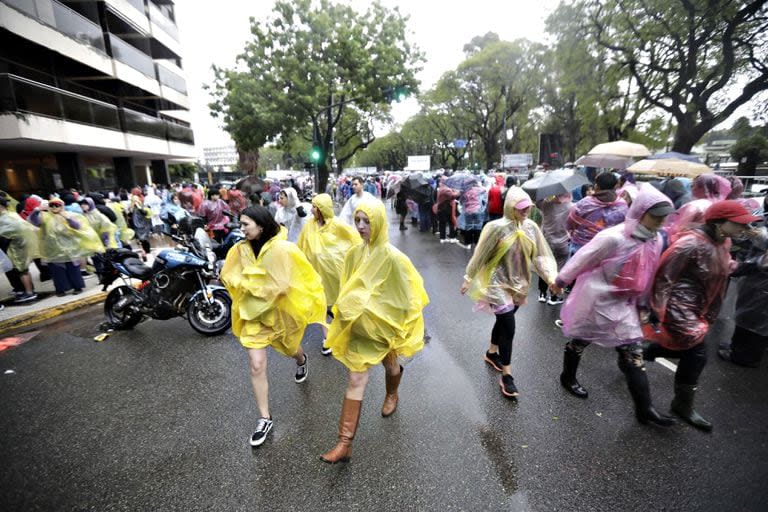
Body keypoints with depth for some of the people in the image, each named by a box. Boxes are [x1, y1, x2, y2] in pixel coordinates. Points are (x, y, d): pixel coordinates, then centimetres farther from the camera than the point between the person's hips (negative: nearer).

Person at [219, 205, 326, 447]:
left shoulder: (283, 249, -23)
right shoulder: (240, 250, -10)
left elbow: (304, 278, -19)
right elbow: (231, 277, 3)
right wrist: (247, 284, -15)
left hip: (281, 310, -2)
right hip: (254, 312, 2)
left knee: (290, 349, 25)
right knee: (256, 365, -3)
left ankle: (302, 360, 64)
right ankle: (265, 419, 15)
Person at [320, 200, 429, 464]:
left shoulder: (392, 257, -22)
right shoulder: (354, 253, -6)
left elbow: (404, 297, -14)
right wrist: (347, 308, 2)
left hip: (383, 324, -3)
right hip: (358, 325, 3)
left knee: (390, 365, 25)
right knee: (356, 379, 5)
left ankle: (392, 395, 60)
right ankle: (345, 442, 17)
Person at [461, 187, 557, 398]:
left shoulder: (531, 227, -3)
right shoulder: (497, 228, -18)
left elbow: (540, 255, -3)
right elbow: (480, 255, -11)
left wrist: (551, 277, -18)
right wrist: (468, 279, -4)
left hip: (519, 283, 6)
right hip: (499, 283, -5)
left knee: (504, 320, 20)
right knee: (509, 327, -6)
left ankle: (492, 353, 45)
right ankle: (506, 375, 9)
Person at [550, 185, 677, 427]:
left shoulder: (655, 240, -2)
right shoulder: (612, 238, -26)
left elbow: (646, 275, 10)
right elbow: (581, 260, -16)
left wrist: (641, 302, 17)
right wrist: (560, 282, -6)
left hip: (623, 303, 6)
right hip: (596, 299, -6)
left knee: (633, 351, 7)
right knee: (580, 341, 14)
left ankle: (644, 408, 20)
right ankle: (567, 377, 39)